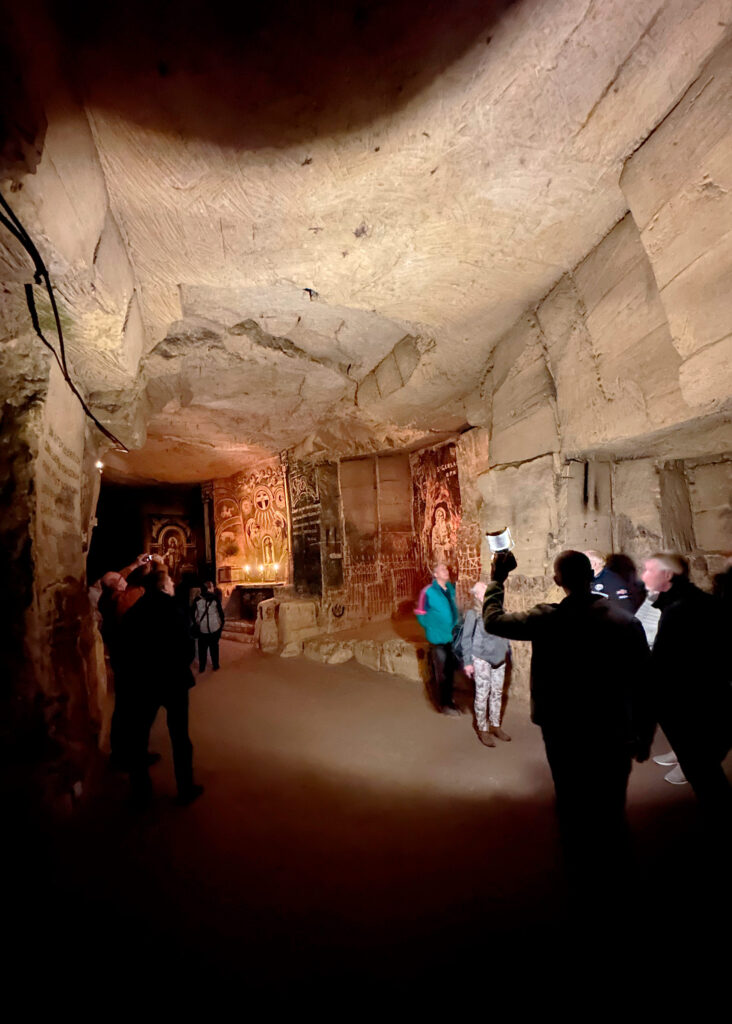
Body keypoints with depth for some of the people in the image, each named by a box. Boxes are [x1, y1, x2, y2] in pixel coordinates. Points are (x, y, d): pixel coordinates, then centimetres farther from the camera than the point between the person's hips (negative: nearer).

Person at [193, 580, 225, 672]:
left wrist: (196, 625, 12)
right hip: (214, 628, -1)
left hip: (201, 629, 1)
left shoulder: (197, 600, -6)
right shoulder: (215, 599, -10)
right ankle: (215, 666, 19)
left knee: (202, 649, 13)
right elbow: (221, 613, -7)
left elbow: (194, 615, -1)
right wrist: (222, 623, 7)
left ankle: (202, 667, 20)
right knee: (214, 648, 12)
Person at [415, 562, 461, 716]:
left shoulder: (451, 588, 3)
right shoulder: (428, 591, -17)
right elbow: (420, 613, -9)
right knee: (441, 673, 1)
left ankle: (447, 697, 38)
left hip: (452, 636, 7)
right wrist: (432, 627, -4)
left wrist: (455, 627, 12)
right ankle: (444, 704, 17)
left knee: (450, 670, 19)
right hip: (438, 638, -7)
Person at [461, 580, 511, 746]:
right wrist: (467, 662, -10)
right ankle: (482, 730, 18)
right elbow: (466, 638, -8)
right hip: (481, 659, -5)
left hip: (499, 658, 5)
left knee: (497, 693, 15)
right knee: (482, 694, 3)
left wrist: (508, 651, 11)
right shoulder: (473, 613, -9)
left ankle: (495, 726, 30)